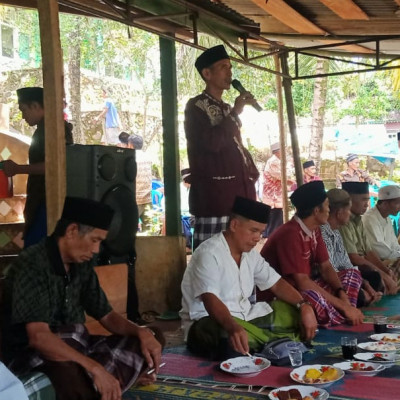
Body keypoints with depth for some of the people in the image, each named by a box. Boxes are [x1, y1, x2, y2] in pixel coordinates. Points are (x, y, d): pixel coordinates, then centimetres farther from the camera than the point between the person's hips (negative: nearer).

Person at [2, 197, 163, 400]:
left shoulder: (82, 265, 4)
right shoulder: (32, 264, -19)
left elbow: (107, 316, 11)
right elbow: (38, 337, -29)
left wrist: (141, 331, -9)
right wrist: (95, 368, -36)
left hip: (73, 348, 9)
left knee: (148, 340, -5)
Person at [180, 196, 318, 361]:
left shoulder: (250, 253, 8)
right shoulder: (208, 254, -19)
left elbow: (276, 284, 10)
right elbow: (210, 300, -33)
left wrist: (304, 306, -8)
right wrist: (233, 327, -52)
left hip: (244, 316, 9)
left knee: (294, 312, 0)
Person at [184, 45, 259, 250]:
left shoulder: (227, 109, 23)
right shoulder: (196, 106, -2)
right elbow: (212, 142, -17)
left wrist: (251, 172, 13)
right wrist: (235, 113, -8)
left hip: (236, 192, 8)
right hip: (213, 193, -8)